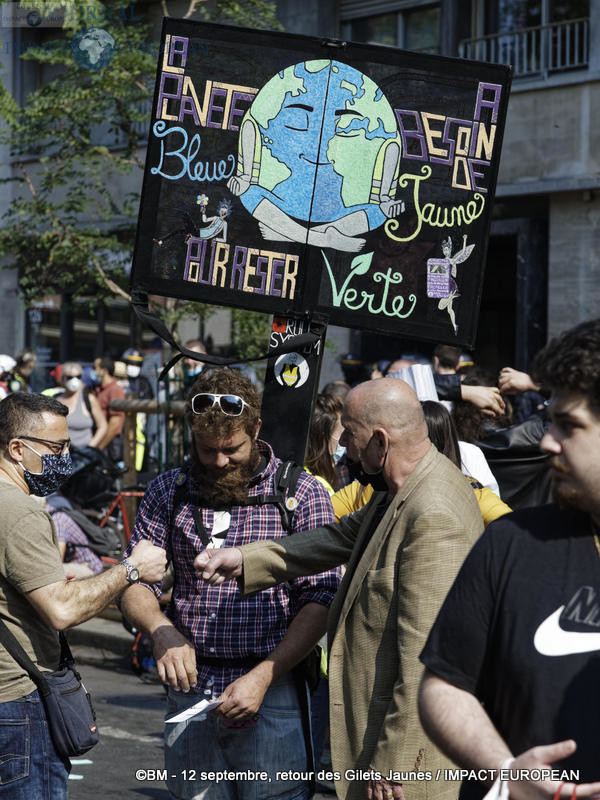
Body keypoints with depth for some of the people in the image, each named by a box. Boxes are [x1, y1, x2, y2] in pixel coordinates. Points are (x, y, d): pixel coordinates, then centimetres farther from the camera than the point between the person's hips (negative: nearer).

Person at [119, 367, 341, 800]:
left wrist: (262, 676, -17)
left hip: (273, 693, -3)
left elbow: (320, 601, -7)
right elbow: (134, 584, 4)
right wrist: (162, 631, -18)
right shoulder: (168, 492, 7)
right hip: (190, 690, 3)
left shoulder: (302, 494, -3)